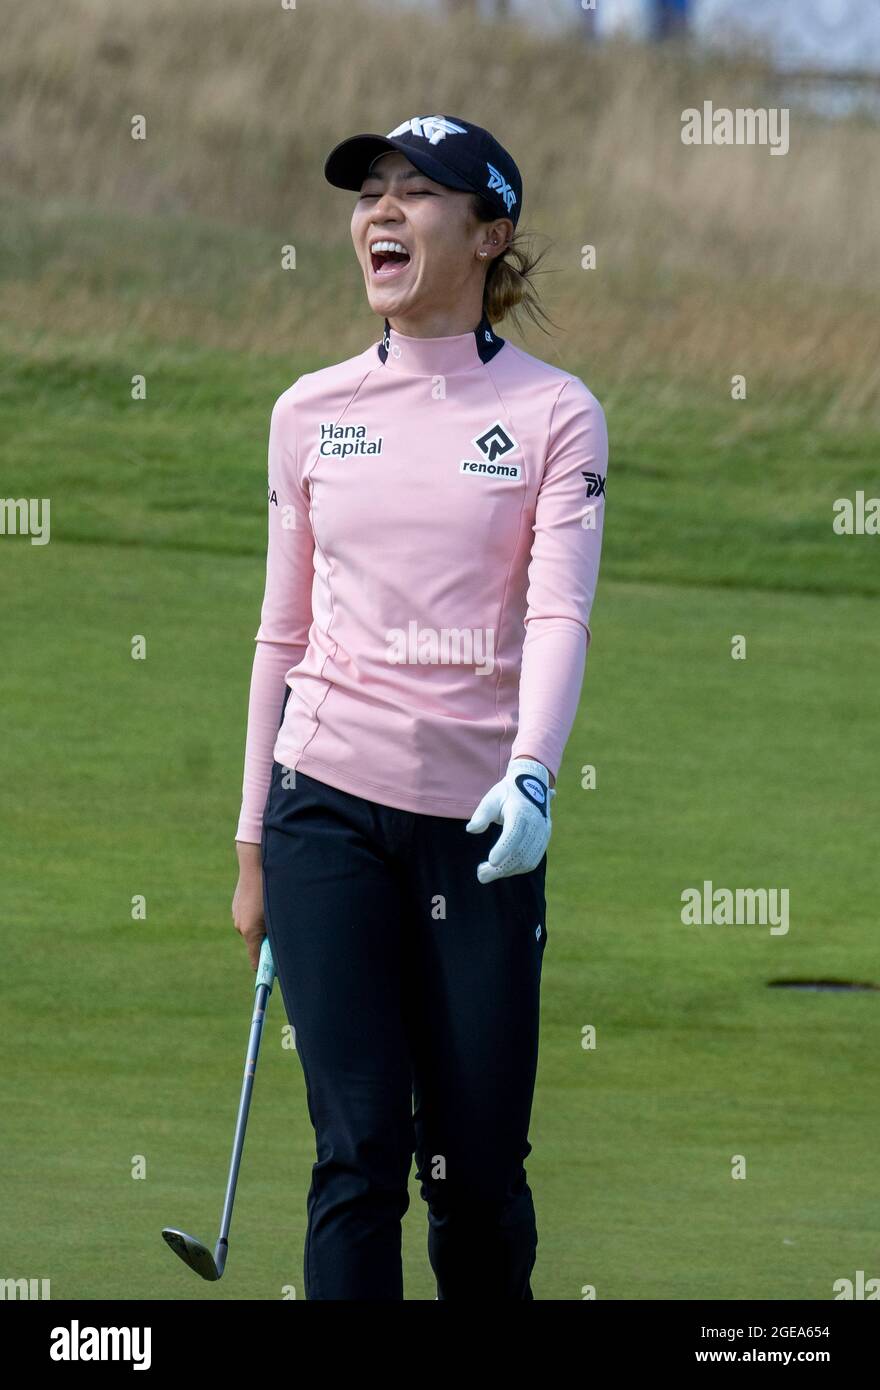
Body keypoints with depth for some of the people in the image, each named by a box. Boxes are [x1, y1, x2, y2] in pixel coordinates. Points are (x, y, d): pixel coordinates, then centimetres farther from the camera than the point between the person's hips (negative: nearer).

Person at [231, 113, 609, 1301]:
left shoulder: (553, 413, 0)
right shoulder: (312, 412, 9)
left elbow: (559, 613, -12)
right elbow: (283, 633, 14)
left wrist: (529, 775, -30)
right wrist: (252, 847, 13)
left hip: (481, 820, -1)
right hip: (330, 807, 1)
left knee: (478, 1169, 2)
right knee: (360, 1148, -7)